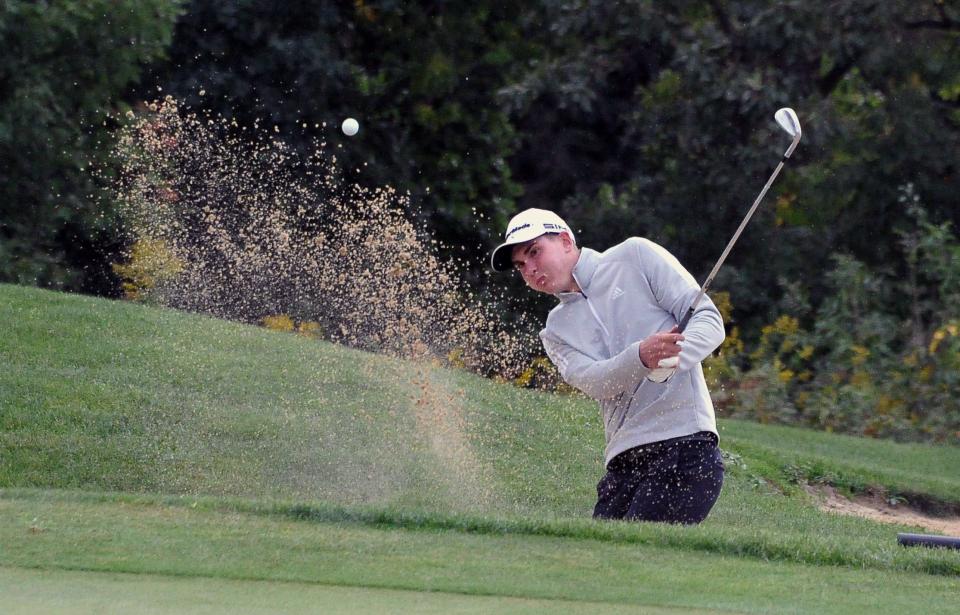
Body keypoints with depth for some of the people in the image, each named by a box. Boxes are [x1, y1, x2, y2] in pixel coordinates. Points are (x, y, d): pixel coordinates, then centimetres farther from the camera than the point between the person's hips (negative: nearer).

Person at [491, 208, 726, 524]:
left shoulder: (635, 256, 9)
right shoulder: (557, 332, 19)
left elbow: (709, 320, 1)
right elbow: (596, 383, -2)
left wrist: (670, 362, -21)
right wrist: (642, 357, -24)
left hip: (686, 445, -5)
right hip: (622, 462, 5)